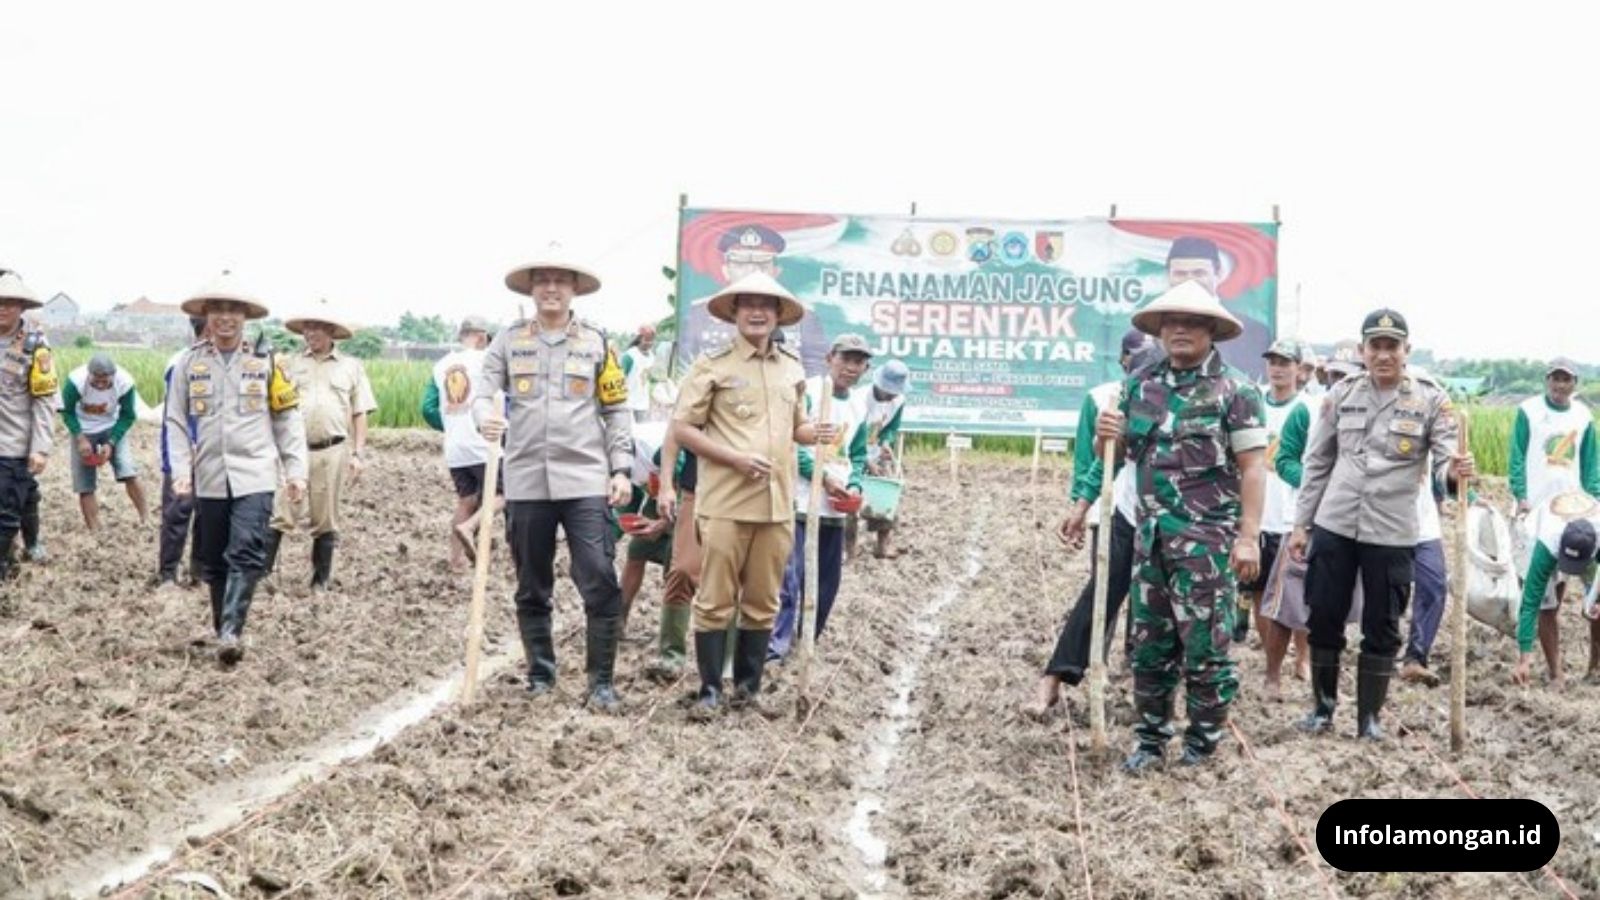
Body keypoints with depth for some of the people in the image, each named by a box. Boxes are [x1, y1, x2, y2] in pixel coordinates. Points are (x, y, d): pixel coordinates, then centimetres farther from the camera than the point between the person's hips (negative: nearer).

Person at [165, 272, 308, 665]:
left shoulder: (265, 360, 2)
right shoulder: (189, 362, 4)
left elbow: (288, 418, 5)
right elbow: (176, 422, 5)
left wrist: (296, 470, 0)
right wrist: (181, 471, -5)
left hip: (254, 476, -2)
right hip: (209, 479, 2)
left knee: (247, 555, -15)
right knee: (214, 561, 10)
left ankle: (230, 632, -19)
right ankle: (226, 632, 23)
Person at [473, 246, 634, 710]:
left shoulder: (596, 342, 7)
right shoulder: (508, 340, 7)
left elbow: (617, 411, 8)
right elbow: (483, 392, 1)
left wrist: (621, 469, 0)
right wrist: (486, 417, -23)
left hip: (585, 481, -1)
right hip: (526, 482, 1)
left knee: (601, 584, -7)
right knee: (532, 589, 11)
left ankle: (601, 681, 3)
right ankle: (540, 676, 24)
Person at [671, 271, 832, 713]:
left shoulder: (793, 368, 12)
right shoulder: (712, 364, -4)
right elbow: (682, 428, -5)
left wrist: (815, 433, 0)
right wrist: (735, 458, -15)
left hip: (777, 503, 5)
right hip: (725, 502, -4)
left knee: (763, 602, 10)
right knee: (716, 600, 0)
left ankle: (749, 684, 22)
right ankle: (710, 688, 11)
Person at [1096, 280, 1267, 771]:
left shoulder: (1235, 389, -7)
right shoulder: (1141, 384, 9)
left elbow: (1252, 466, -9)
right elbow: (1123, 454, 19)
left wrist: (1248, 536, -16)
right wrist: (1106, 437, -5)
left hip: (1208, 538, -5)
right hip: (1151, 533, 6)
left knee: (1205, 644, 1)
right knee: (1149, 642, 11)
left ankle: (1203, 741, 15)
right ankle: (1151, 738, 21)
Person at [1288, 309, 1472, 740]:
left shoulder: (1430, 400, -2)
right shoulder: (1341, 394, 4)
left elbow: (1446, 459, -9)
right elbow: (1317, 463, 9)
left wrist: (1454, 469, -34)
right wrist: (1301, 524, 7)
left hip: (1392, 534, -2)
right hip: (1333, 527, 2)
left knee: (1382, 628, 6)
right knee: (1324, 620, 7)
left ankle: (1369, 716, 19)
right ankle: (1322, 706, 24)